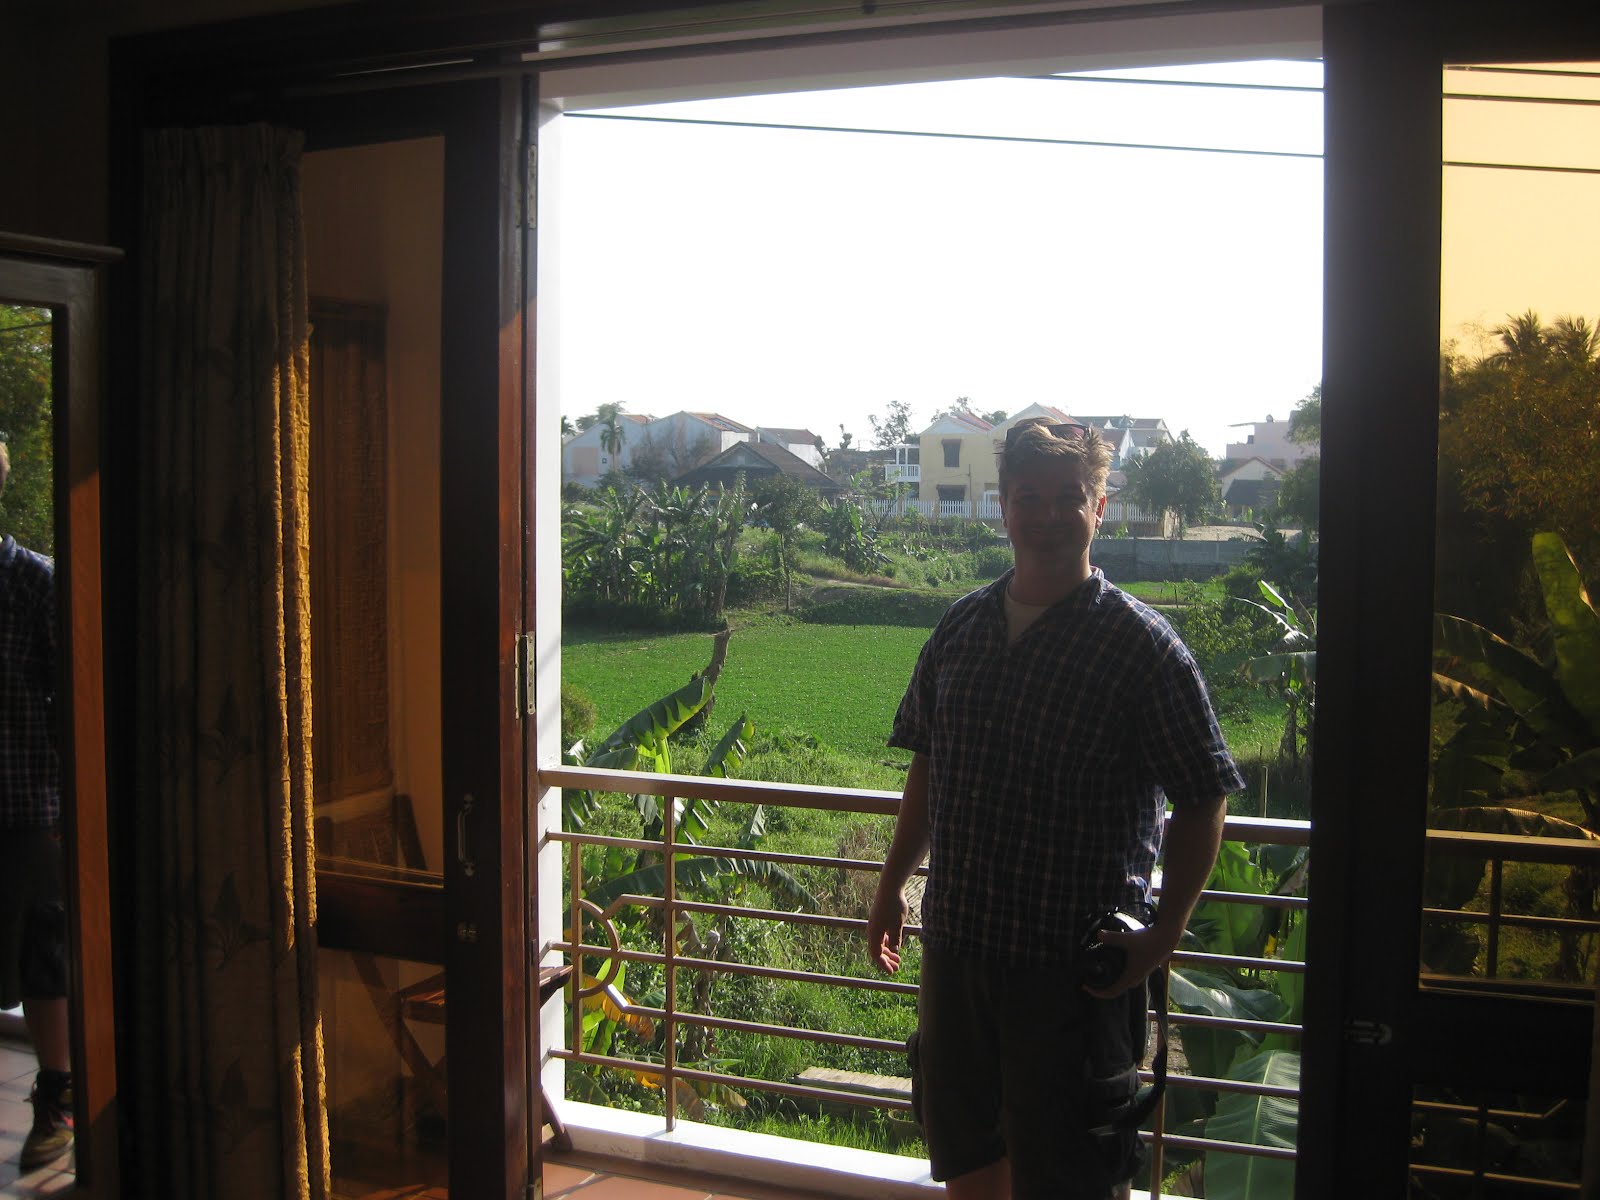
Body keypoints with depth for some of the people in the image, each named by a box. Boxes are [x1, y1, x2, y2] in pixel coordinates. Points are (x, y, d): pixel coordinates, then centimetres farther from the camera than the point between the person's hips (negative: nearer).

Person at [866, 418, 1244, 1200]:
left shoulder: (1141, 644, -11)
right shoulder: (961, 627, 4)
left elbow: (1202, 799, -9)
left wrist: (1166, 932, -16)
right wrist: (893, 885, 16)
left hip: (1075, 960, -5)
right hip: (956, 937, 5)